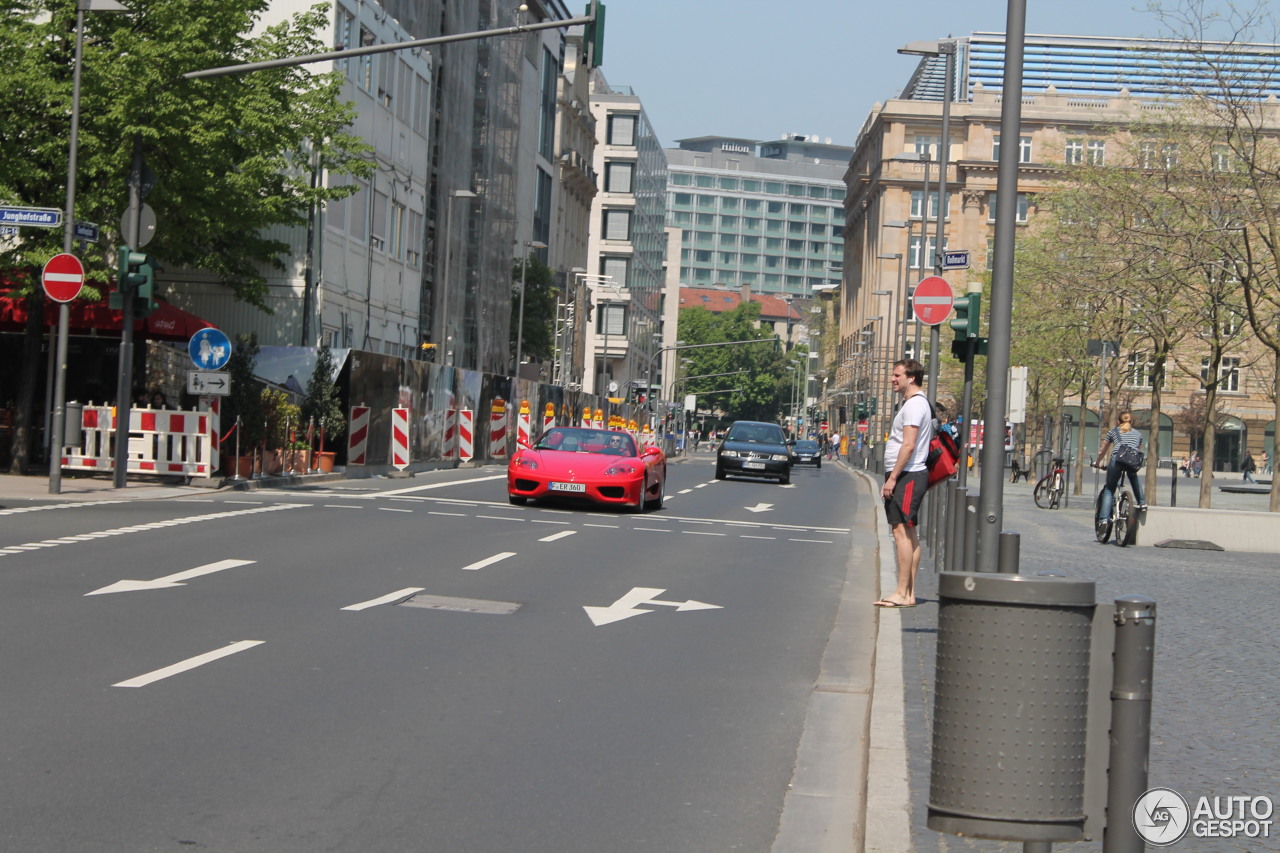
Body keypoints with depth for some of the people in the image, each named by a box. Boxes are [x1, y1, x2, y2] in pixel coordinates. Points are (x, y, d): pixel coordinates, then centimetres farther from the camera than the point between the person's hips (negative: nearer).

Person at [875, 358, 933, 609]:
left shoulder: (914, 405, -14)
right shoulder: (916, 403, 19)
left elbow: (908, 445, -22)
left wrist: (892, 478, -21)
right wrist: (893, 477, 22)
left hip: (907, 475, -11)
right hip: (910, 476, 11)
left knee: (901, 531, -12)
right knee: (909, 533, 10)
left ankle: (902, 593, -14)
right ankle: (909, 593, 13)